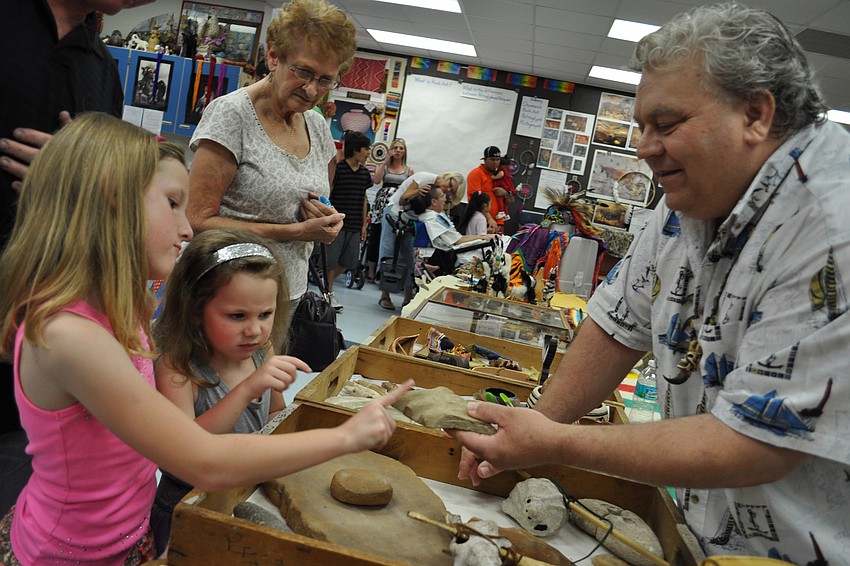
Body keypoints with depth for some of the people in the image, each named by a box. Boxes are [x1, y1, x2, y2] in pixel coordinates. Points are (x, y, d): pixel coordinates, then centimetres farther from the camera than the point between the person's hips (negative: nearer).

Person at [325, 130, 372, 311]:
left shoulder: (365, 173, 10)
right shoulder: (337, 168, -8)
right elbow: (327, 196, -7)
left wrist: (364, 225, 14)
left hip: (355, 226, 6)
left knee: (348, 262, 11)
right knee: (331, 261, 0)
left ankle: (327, 284, 32)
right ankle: (328, 292, 16)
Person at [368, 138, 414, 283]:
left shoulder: (409, 170, 13)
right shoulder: (384, 166, 12)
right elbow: (377, 180, -7)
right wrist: (386, 161, -3)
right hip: (382, 203, 0)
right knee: (376, 237, -2)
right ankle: (371, 272, 5)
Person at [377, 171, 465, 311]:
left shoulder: (442, 194, -5)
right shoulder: (424, 178, -21)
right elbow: (402, 200, -21)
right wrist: (417, 192, -38)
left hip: (411, 220, 5)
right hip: (395, 213, -5)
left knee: (409, 258, 0)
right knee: (389, 254, -8)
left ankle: (408, 298, 6)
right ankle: (385, 296, -4)